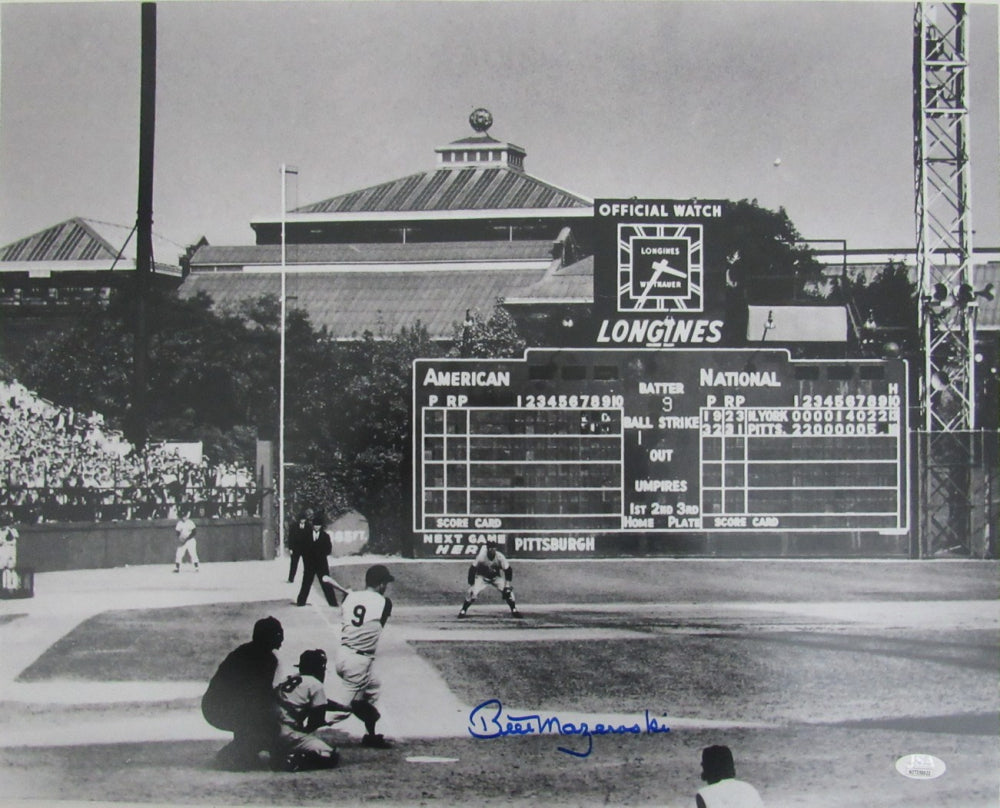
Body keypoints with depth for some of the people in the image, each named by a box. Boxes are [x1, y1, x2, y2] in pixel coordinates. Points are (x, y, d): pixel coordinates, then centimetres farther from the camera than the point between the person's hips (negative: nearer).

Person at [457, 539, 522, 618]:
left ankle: (514, 611, 4)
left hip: (496, 578, 2)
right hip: (482, 577, -2)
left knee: (507, 591, -14)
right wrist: (471, 585, -21)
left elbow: (508, 570, -14)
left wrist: (507, 584, -20)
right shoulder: (481, 556, -28)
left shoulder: (500, 557, -24)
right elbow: (472, 570, -20)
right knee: (472, 592, -20)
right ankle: (463, 611, -3)